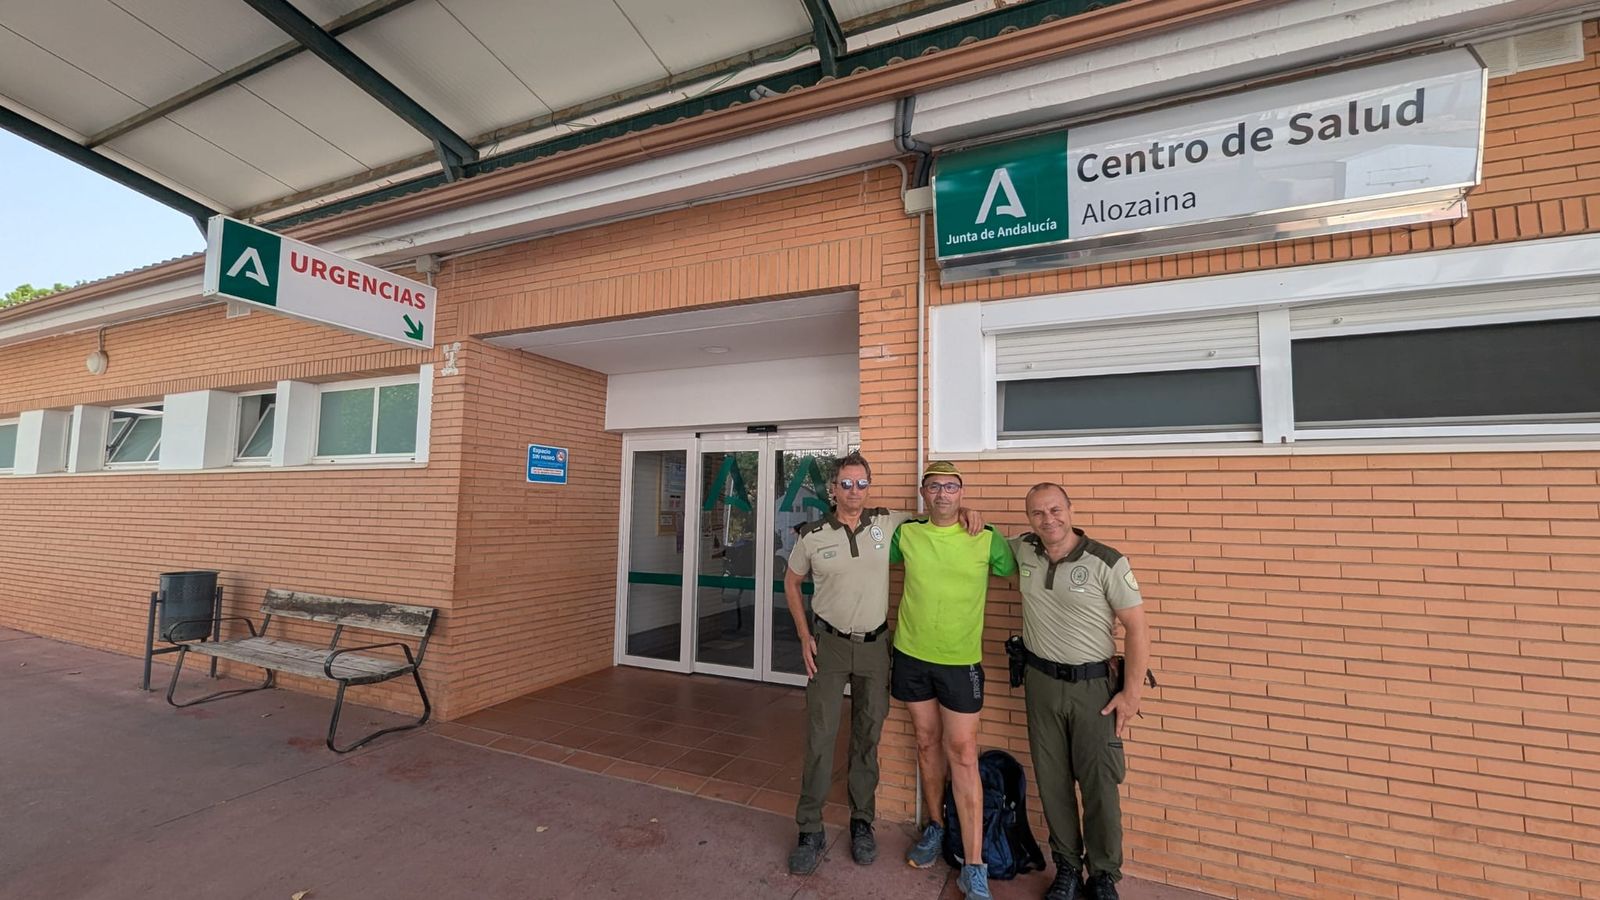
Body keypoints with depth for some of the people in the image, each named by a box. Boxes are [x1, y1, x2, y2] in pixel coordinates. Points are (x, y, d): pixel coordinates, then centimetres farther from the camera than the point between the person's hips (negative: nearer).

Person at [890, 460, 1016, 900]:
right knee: (927, 744, 17)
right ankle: (934, 827, 38)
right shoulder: (906, 533, -3)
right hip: (911, 656, 2)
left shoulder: (986, 540, -9)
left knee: (962, 754, 0)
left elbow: (1020, 571, 7)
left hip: (961, 661, -2)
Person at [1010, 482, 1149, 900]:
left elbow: (1136, 628, -9)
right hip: (1041, 682, 3)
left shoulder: (1108, 562, -15)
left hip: (1094, 685, -3)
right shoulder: (1023, 550, -3)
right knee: (1052, 780, 12)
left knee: (1100, 785, 4)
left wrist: (1131, 693, -11)